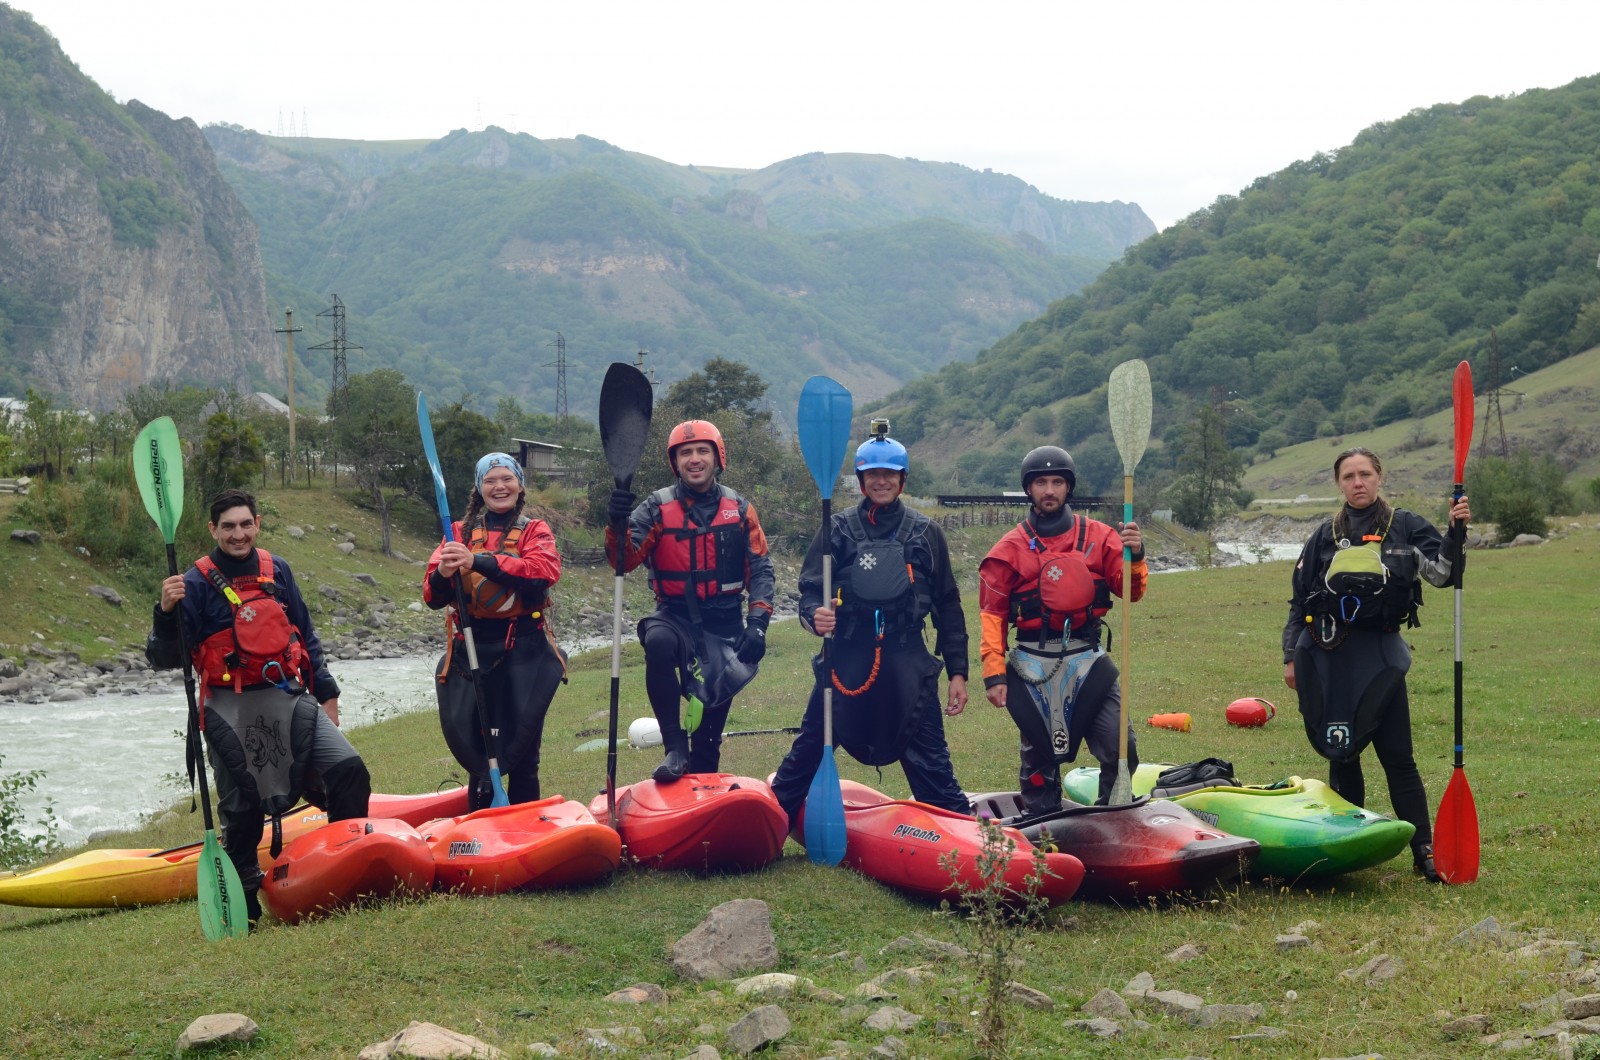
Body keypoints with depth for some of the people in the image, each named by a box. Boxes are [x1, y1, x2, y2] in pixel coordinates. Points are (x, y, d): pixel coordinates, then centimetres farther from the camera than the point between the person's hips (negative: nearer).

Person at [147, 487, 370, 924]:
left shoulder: (276, 571, 9)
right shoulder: (197, 583, -5)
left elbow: (306, 638, 19)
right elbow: (165, 658, -10)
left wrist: (326, 692, 17)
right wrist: (167, 612, -28)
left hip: (288, 700, 4)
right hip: (232, 712, -4)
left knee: (349, 772, -9)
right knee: (242, 809, 0)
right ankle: (244, 904, 17)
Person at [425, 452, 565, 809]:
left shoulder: (534, 531, 8)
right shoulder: (460, 534, 12)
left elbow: (545, 570, -15)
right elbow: (433, 597, 2)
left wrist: (479, 561, -26)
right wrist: (442, 576, -22)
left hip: (523, 651, -1)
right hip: (471, 651, 1)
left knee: (522, 752, 0)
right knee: (474, 748, -1)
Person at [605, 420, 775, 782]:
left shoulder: (739, 509, 3)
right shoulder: (658, 507, -2)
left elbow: (760, 569, 4)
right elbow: (625, 559, -12)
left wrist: (757, 622, -10)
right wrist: (618, 524, -32)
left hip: (724, 622, 2)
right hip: (675, 615, -2)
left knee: (712, 714, 6)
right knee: (658, 643, -37)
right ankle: (674, 748, -31)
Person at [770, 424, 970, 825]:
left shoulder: (925, 533, 8)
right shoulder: (838, 529, 6)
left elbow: (948, 607, 10)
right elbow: (809, 589, 5)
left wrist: (958, 672, 7)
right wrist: (815, 614, -20)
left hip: (908, 661, 0)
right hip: (847, 658, 0)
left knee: (929, 759, 2)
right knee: (810, 747, 7)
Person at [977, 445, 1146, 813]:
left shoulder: (1099, 537, 6)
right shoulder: (1010, 548, 2)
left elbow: (1131, 590, 0)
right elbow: (992, 613, 2)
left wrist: (1135, 557, -21)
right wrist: (993, 674, -4)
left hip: (1088, 660, 1)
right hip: (1032, 668, -1)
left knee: (1121, 750, -7)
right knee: (1040, 755, 7)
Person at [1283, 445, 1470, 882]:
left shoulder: (1406, 527, 3)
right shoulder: (1325, 536, 9)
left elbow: (1440, 571, -10)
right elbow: (1299, 601, 13)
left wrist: (1456, 533, -25)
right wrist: (1291, 656, 10)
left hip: (1379, 656, -2)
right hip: (1327, 658, 3)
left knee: (1396, 755, -4)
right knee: (1340, 753, 9)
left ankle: (1424, 851, -1)